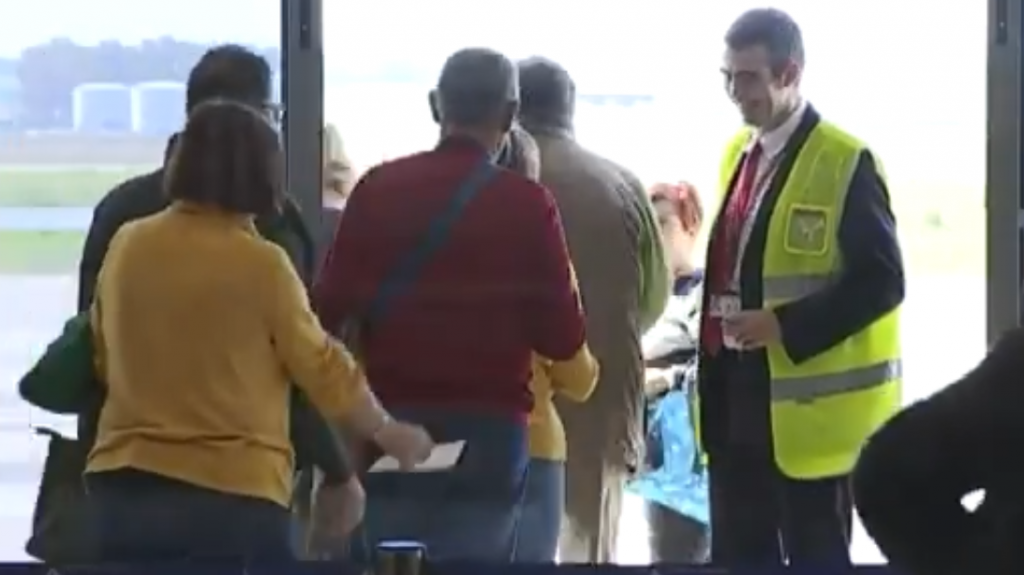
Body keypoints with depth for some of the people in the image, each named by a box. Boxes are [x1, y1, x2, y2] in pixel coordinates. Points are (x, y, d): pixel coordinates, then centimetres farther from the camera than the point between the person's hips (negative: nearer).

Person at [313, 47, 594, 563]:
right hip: (488, 427, -2)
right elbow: (563, 338, -6)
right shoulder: (525, 203, -8)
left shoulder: (378, 187, -1)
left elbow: (331, 307, -2)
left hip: (393, 423, 2)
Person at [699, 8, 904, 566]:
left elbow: (881, 281, -16)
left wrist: (787, 327, -22)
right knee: (737, 557, 11)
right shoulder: (738, 153, 13)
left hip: (807, 403, -8)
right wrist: (717, 329, 10)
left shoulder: (845, 163, -12)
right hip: (736, 393, 8)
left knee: (815, 557, 0)